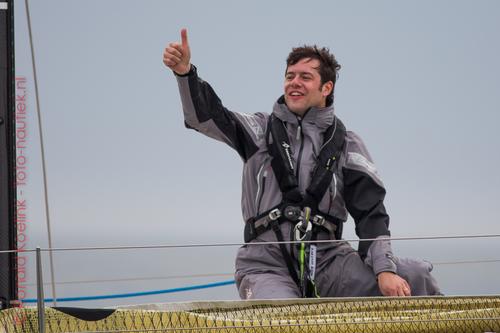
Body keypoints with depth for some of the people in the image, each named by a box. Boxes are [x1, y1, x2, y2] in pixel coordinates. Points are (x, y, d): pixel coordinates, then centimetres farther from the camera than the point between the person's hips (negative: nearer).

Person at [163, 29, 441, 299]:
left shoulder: (346, 145, 12)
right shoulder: (261, 130, 13)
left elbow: (371, 212, 4)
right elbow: (206, 116, -1)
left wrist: (385, 269, -10)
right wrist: (185, 71, -20)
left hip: (327, 257, 1)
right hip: (266, 262, -1)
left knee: (414, 279, -21)